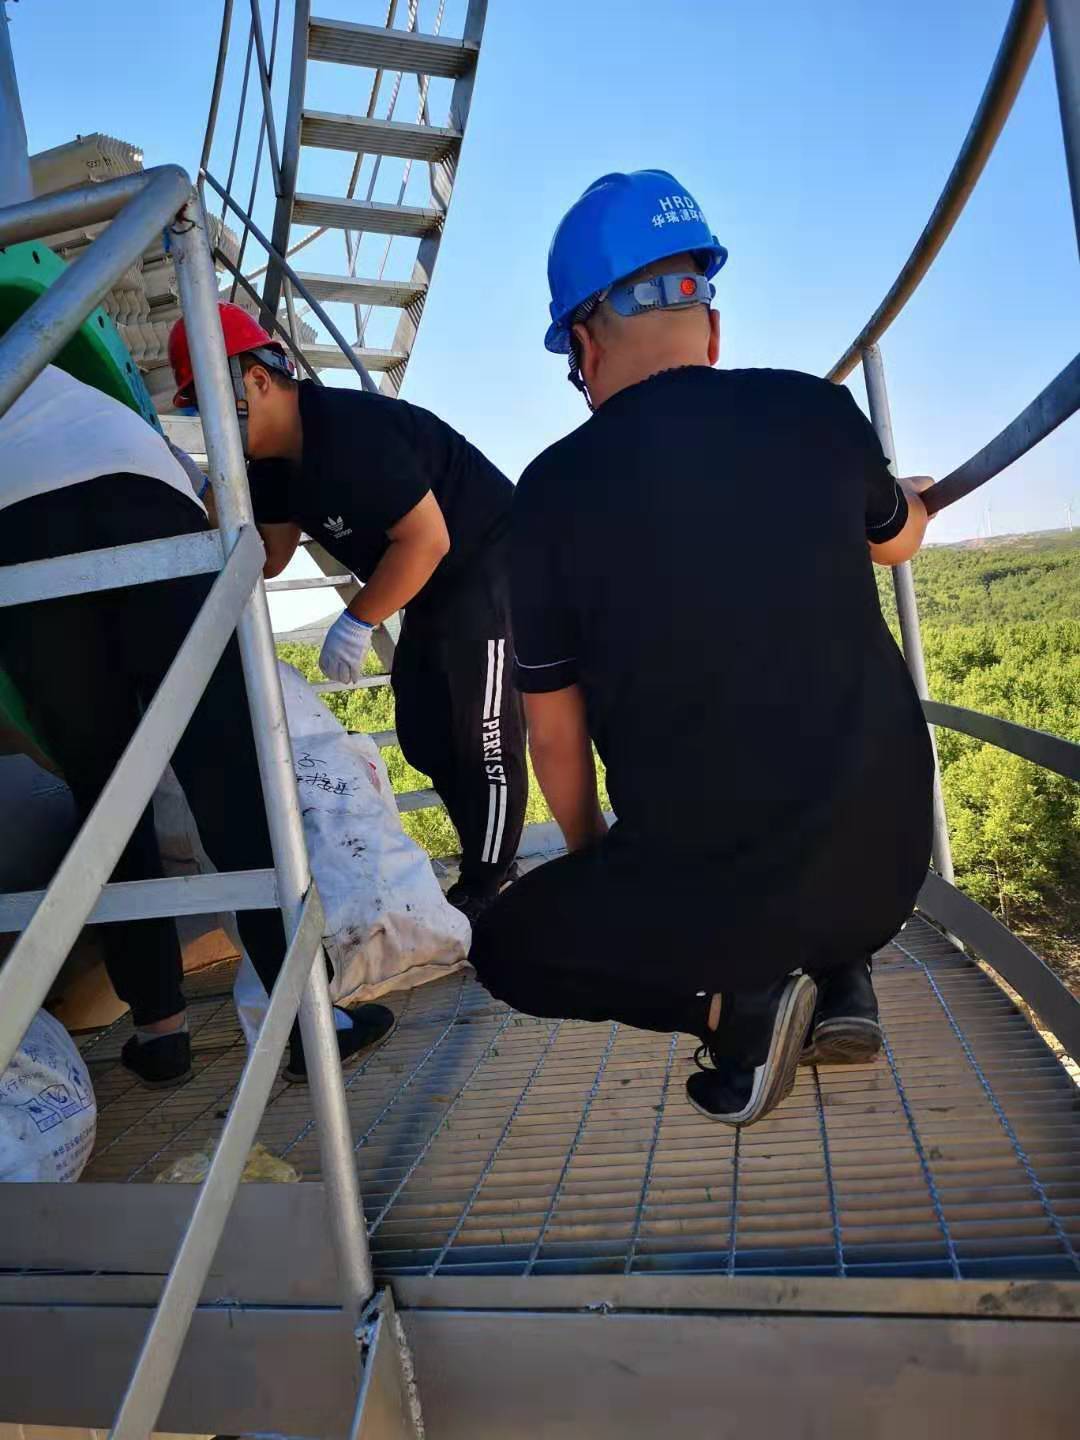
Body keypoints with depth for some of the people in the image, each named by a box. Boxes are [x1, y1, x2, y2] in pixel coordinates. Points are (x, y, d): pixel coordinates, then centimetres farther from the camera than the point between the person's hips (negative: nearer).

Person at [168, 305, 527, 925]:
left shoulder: (350, 431, -27)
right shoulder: (275, 457, 3)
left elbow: (427, 539, -27)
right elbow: (268, 557, 7)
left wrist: (357, 623, -22)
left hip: (491, 565, -10)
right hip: (439, 592, 10)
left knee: (483, 735, -6)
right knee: (423, 734, 12)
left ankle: (485, 891, 6)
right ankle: (486, 859, 26)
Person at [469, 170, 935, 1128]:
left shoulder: (555, 488, -10)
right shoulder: (818, 413, -2)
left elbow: (556, 737, -1)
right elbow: (900, 542, 21)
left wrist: (593, 858, 20)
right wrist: (903, 496, 46)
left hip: (706, 885, -3)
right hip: (889, 859, 4)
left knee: (508, 949, 22)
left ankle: (734, 1000, 1)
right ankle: (843, 975, 21)